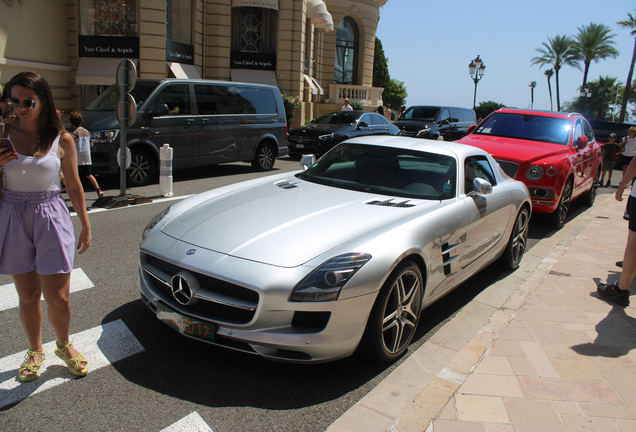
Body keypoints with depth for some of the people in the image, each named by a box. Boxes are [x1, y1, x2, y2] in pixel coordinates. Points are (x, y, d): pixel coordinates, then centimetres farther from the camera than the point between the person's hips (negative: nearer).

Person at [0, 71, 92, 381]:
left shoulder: (61, 139, -2)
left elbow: (74, 185, 6)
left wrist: (85, 225, 8)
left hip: (51, 217, -1)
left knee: (57, 297, -1)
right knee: (28, 295, 11)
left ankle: (63, 344, 28)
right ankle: (35, 351, 34)